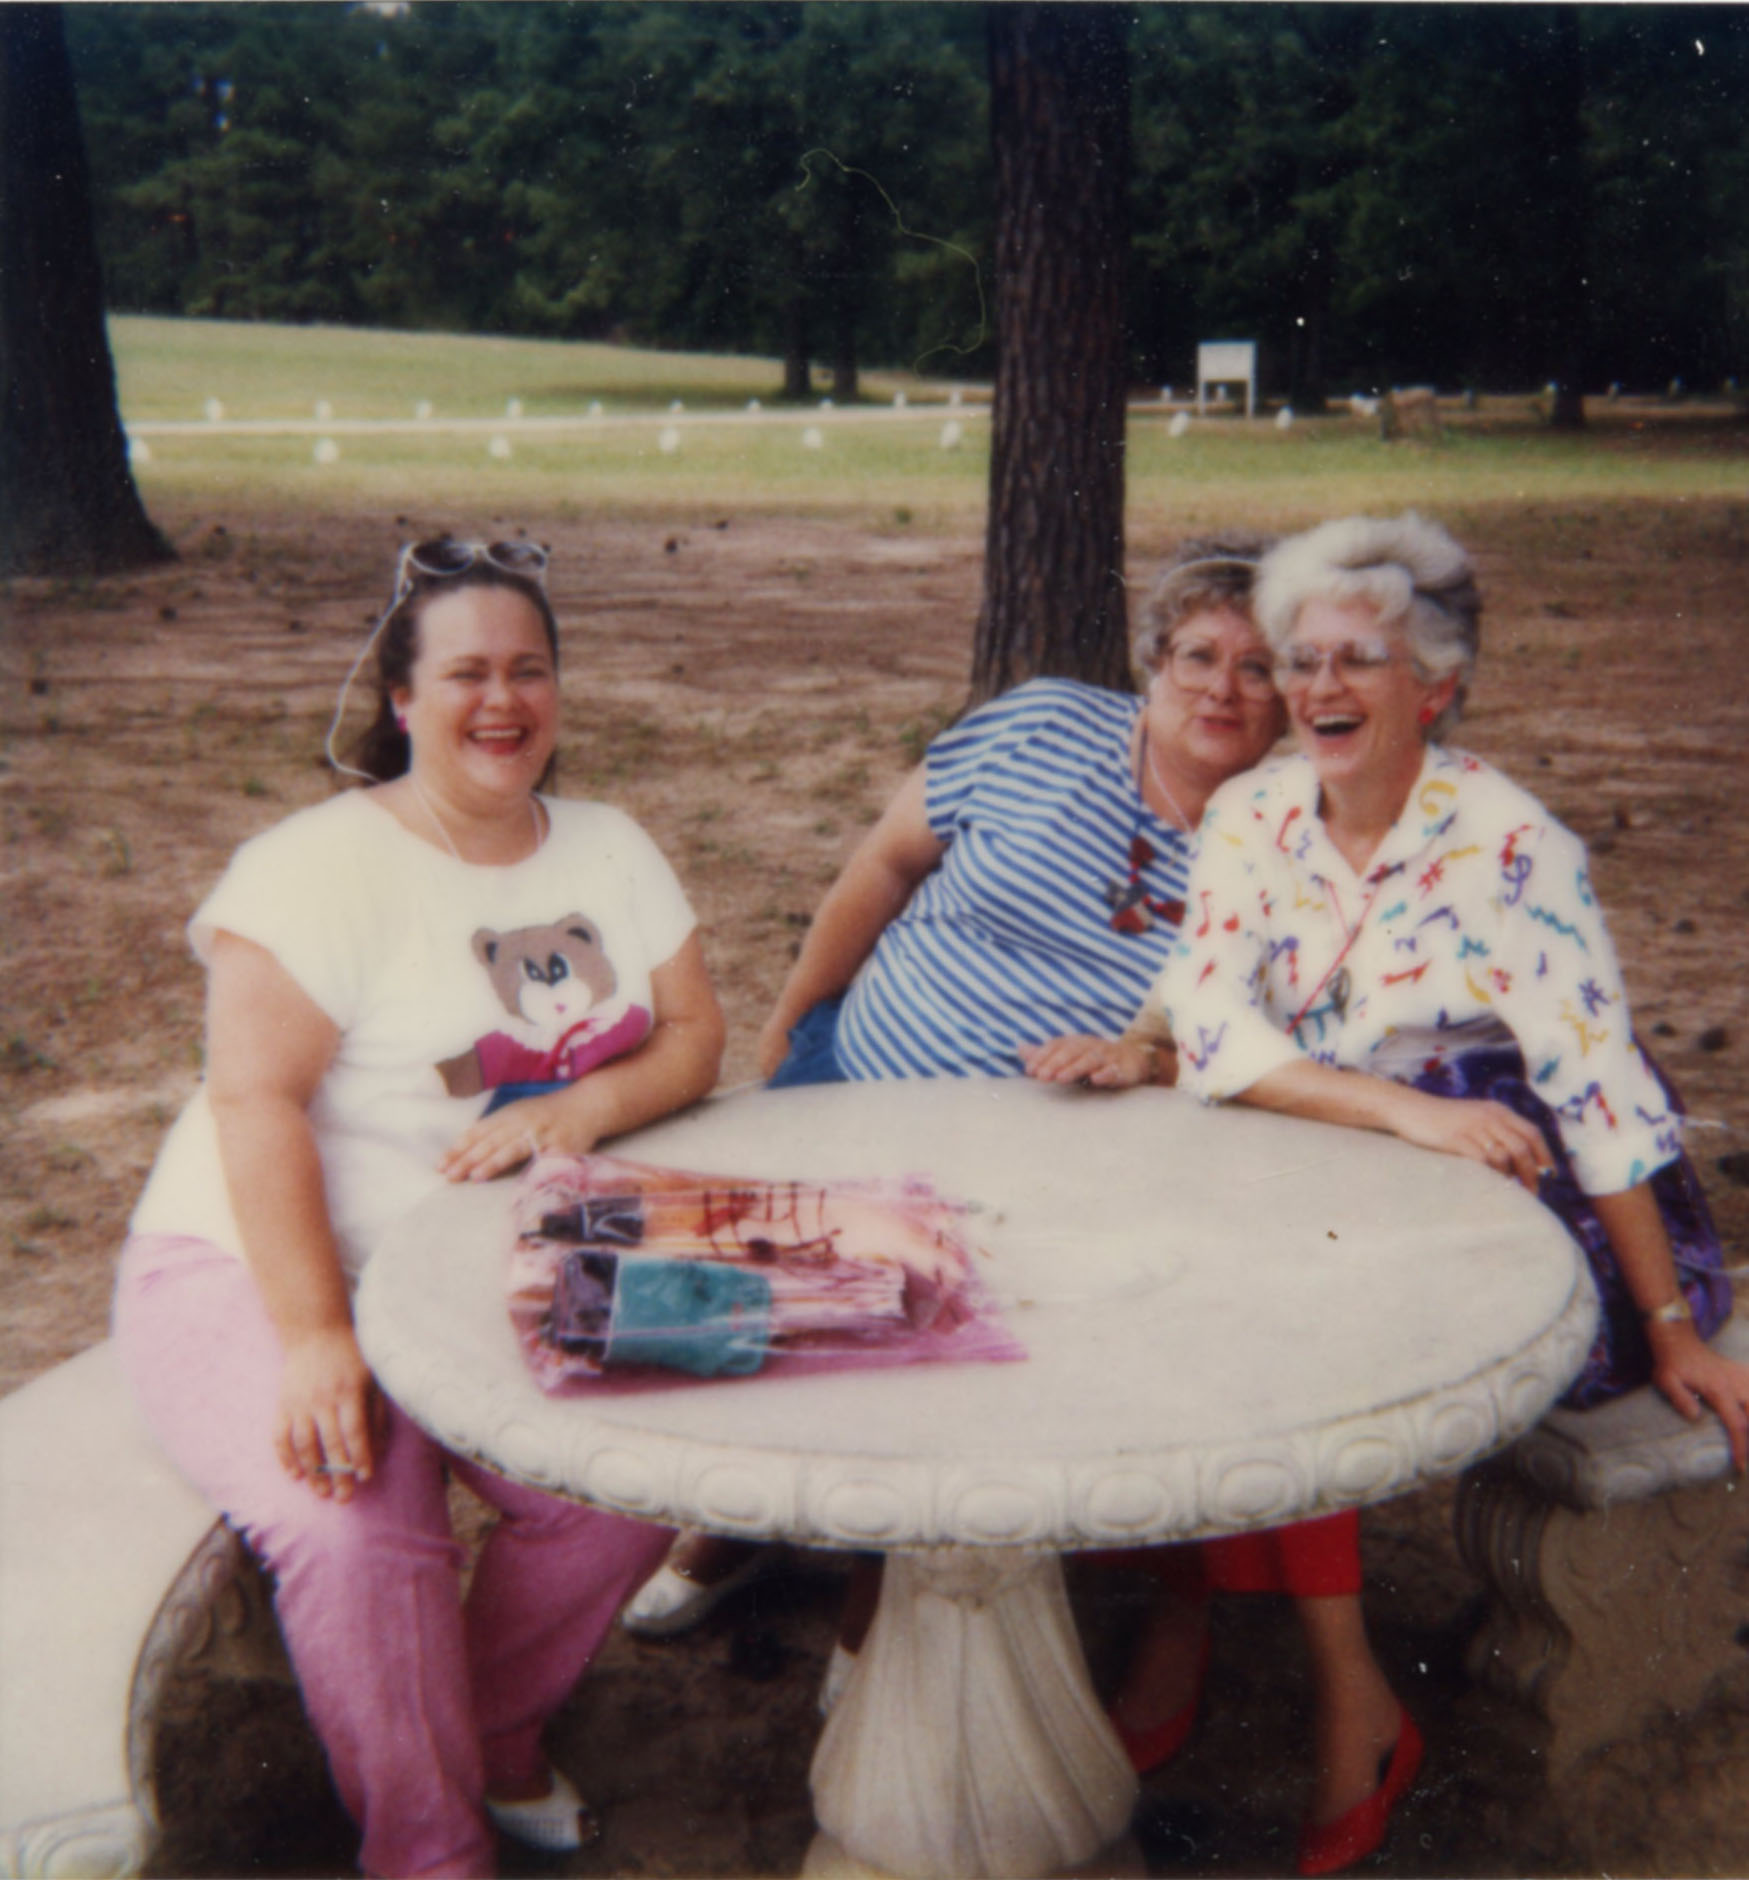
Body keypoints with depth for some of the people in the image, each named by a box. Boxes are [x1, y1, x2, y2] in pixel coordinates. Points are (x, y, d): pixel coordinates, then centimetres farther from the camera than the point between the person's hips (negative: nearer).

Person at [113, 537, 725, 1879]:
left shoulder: (609, 851, 6)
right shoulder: (322, 866, -12)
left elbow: (694, 1040, 4)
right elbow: (256, 1100, -19)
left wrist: (582, 1107, -19)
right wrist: (316, 1339, -27)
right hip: (266, 1268, -4)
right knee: (361, 1535, -28)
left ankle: (497, 1731, 14)